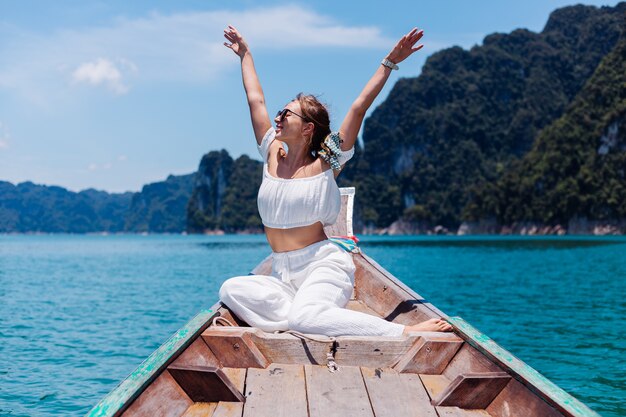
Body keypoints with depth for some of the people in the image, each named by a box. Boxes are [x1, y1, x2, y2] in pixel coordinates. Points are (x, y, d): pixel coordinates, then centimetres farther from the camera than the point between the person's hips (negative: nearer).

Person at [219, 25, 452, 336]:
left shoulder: (325, 164, -3)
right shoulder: (273, 156, 10)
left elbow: (359, 107, -5)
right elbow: (255, 100, 19)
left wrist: (389, 63, -6)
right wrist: (245, 55, 28)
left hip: (324, 266, -5)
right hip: (282, 273, 5)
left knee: (305, 317, -35)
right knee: (231, 290, -22)